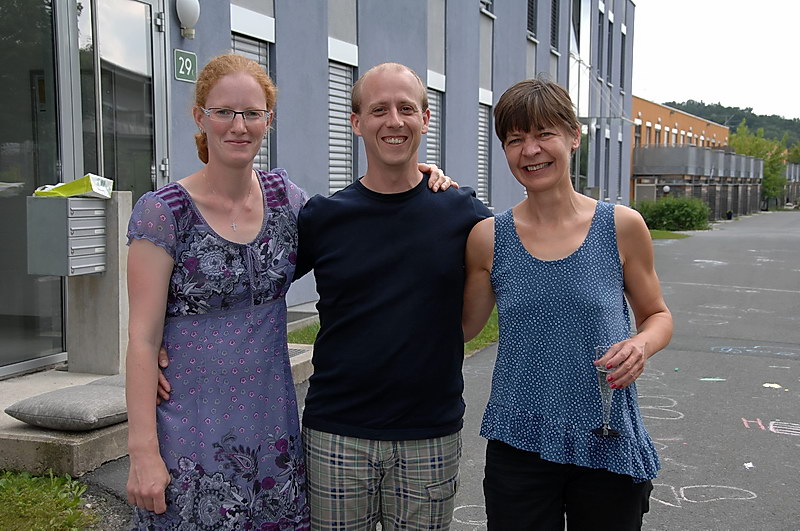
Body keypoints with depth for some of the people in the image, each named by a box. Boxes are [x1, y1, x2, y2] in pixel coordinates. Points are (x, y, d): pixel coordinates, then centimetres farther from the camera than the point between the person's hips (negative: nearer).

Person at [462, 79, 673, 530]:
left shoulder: (622, 226, -4)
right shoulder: (489, 238, -2)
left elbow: (658, 315, 8)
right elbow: (464, 327, 7)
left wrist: (642, 344, -15)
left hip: (608, 447, 0)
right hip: (518, 447, 0)